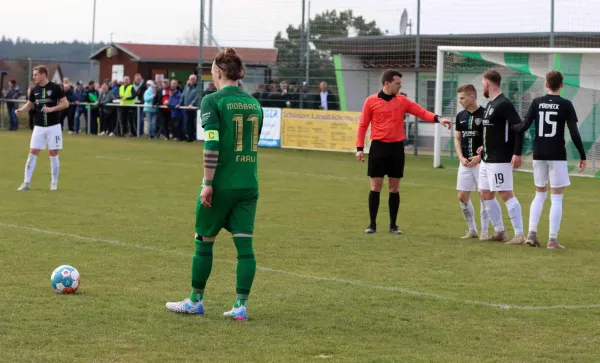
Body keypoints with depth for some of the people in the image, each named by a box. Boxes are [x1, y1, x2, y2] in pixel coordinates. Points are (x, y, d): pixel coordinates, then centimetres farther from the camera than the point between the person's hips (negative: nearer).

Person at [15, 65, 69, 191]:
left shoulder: (55, 88, -7)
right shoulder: (34, 90, 4)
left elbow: (65, 104, -7)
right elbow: (29, 104, 15)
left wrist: (52, 109, -20)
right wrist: (21, 110, -5)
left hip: (53, 126, -3)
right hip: (39, 127, 3)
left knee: (53, 154, 1)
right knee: (32, 153, -1)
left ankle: (54, 183, 13)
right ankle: (26, 182, 2)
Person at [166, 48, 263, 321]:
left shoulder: (212, 101, -8)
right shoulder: (254, 103, 10)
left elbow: (212, 143, -16)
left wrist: (207, 183, -15)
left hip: (221, 185, -5)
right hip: (249, 185, 5)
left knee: (204, 241, 10)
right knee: (244, 245, 4)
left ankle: (195, 301, 19)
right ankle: (241, 305, 2)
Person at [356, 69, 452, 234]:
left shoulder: (402, 101, 7)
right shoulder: (371, 101, 0)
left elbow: (422, 112, -1)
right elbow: (363, 125, 2)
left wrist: (437, 118, -19)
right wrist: (359, 148, -4)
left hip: (396, 148, 3)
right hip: (378, 147, -3)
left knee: (394, 188, 6)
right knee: (376, 186, -1)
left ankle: (393, 225, 13)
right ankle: (372, 224, 7)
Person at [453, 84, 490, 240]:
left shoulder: (485, 114, -8)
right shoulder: (460, 116, 9)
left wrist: (479, 156, -15)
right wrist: (461, 157, 0)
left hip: (481, 162, -6)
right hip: (465, 162, 6)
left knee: (484, 195, -3)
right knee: (462, 196, 4)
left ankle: (484, 231, 5)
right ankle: (472, 229, 16)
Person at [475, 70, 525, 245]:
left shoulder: (503, 104, -16)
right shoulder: (490, 104, 13)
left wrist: (517, 153, -24)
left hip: (500, 160, -10)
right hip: (487, 159, 10)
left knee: (506, 194, -10)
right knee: (486, 195, 13)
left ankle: (519, 235, -7)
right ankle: (499, 232, 21)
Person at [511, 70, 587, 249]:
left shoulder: (537, 102, 2)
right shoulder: (566, 105, -6)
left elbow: (524, 126, 0)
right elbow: (574, 133, -9)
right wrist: (582, 156, -2)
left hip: (539, 155, 4)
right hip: (557, 156, -4)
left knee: (540, 194, 17)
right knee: (557, 198, 1)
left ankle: (531, 233, 7)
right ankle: (553, 239, -3)